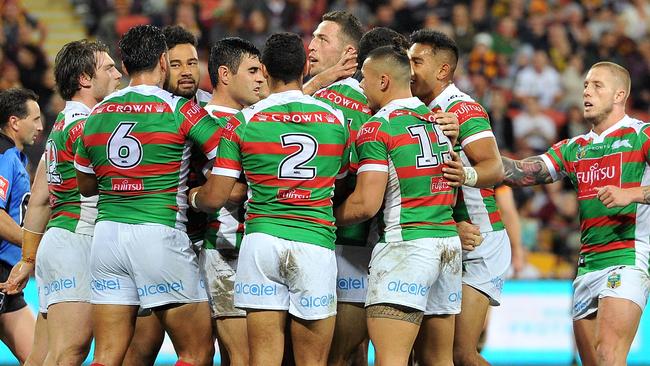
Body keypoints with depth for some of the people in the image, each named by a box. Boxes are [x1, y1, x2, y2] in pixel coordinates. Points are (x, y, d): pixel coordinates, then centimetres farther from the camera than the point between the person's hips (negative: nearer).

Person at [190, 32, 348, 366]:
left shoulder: (242, 122, 0)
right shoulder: (336, 121, 6)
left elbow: (214, 199, 0)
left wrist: (191, 196, 23)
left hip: (261, 241, 0)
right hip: (315, 243, 0)